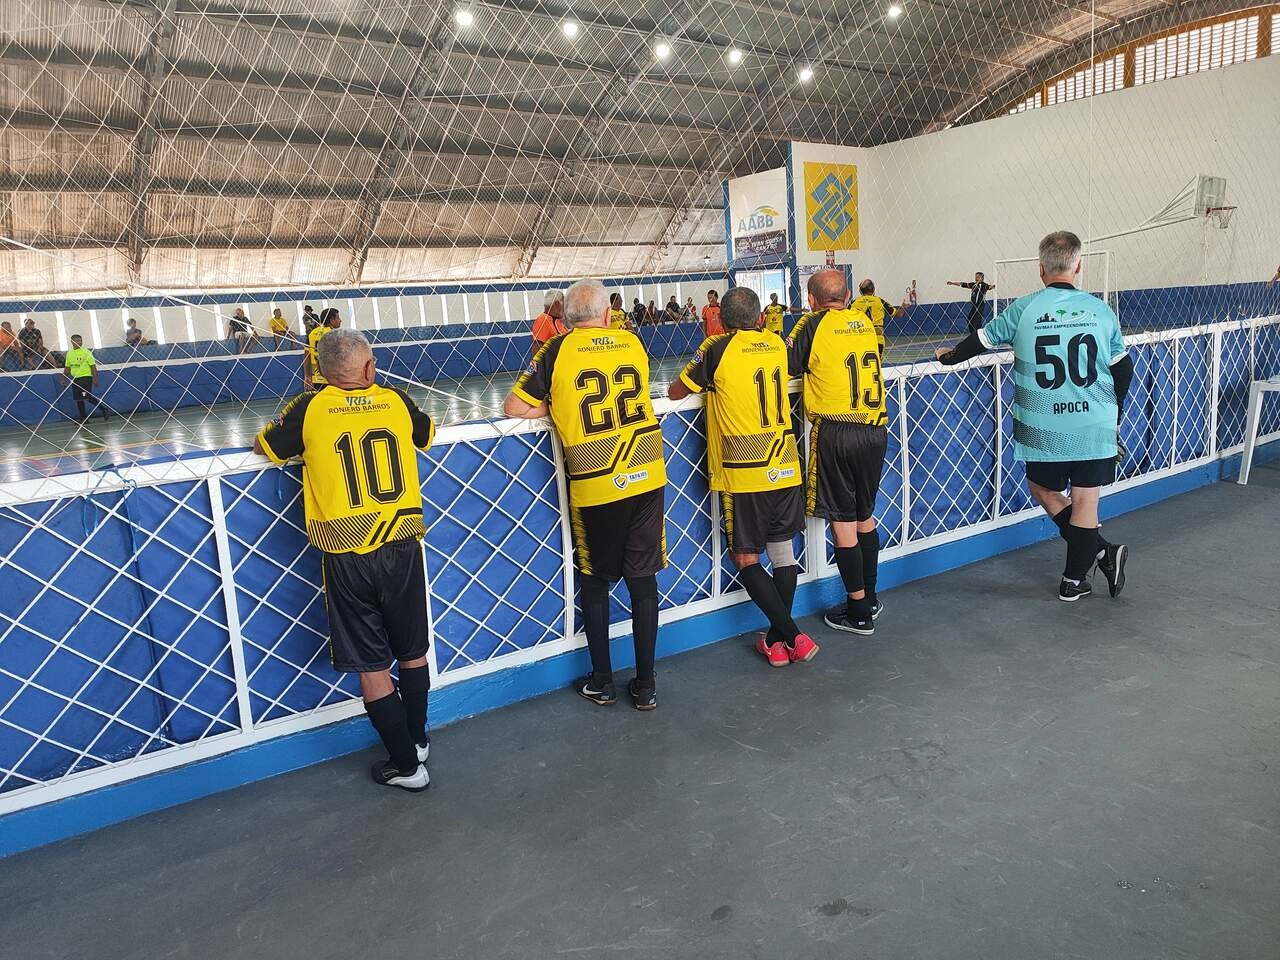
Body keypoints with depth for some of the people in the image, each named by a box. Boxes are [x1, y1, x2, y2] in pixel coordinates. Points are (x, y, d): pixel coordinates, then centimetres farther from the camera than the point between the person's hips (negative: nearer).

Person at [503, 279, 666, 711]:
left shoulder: (558, 350, -3)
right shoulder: (634, 343, 6)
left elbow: (514, 408, -1)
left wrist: (556, 407, 10)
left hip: (594, 487, -2)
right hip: (647, 479, 3)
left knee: (595, 582, 16)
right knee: (643, 581, 11)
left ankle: (602, 681, 25)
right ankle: (645, 684, 20)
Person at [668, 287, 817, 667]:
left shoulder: (717, 348, -8)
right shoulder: (777, 344, 6)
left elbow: (676, 392, 2)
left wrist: (704, 382, 23)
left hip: (742, 473, -5)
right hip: (784, 466, 5)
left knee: (746, 558, 5)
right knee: (782, 551, 12)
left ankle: (791, 636, 0)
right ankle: (777, 637, 20)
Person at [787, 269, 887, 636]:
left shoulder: (815, 323, -5)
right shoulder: (865, 321, 9)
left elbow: (789, 366, -2)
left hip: (836, 431, -6)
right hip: (875, 429, 6)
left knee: (843, 522, 3)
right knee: (865, 515, 19)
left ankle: (859, 612, 10)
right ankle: (870, 598, 31)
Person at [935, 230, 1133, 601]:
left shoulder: (1024, 309, -6)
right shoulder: (1100, 309, 0)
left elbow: (980, 340, 7)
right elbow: (1123, 368, 8)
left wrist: (949, 356, 27)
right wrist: (1113, 410, 25)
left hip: (1045, 428, -1)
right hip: (1095, 427, 2)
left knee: (1043, 490, 19)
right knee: (1085, 499, 8)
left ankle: (1099, 551, 11)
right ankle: (1074, 580, 16)